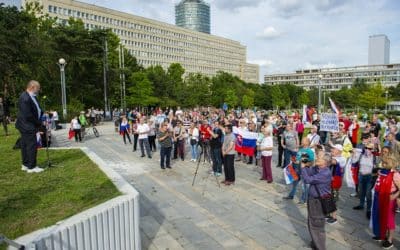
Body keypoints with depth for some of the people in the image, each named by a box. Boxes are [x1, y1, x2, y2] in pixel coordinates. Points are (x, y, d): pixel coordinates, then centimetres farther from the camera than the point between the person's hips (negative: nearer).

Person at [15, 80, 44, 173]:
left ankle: (25, 165, 28)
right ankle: (31, 167, 3)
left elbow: (36, 110, 17)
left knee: (25, 145, 17)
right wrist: (39, 123, -13)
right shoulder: (25, 98, -23)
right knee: (32, 145, -5)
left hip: (27, 126, 10)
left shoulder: (32, 96, 8)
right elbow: (28, 115, -23)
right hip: (27, 126, -10)